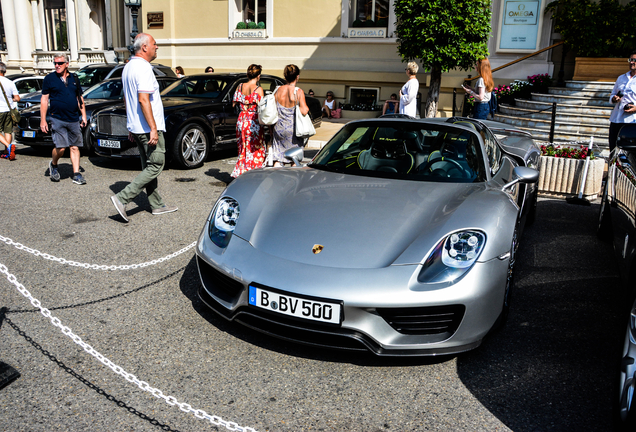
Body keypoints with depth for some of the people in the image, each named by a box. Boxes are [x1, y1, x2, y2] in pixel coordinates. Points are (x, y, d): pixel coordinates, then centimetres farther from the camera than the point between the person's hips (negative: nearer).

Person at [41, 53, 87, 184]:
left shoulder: (74, 79, 11)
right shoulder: (49, 79, 2)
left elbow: (80, 99, 17)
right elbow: (44, 100, 1)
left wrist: (83, 116, 11)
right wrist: (43, 120, -4)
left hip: (73, 120, 3)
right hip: (58, 119, -3)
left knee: (75, 147, 3)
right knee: (60, 148, -10)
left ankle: (76, 174, 7)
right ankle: (53, 165, 19)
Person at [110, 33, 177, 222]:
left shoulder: (128, 67, 16)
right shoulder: (143, 68, -16)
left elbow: (126, 98, 20)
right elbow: (143, 100, -24)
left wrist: (131, 126, 24)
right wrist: (153, 128, -25)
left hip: (136, 127, 10)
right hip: (148, 127, -10)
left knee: (148, 166, 13)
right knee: (156, 166, -5)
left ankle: (157, 205, 20)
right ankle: (122, 198, -9)